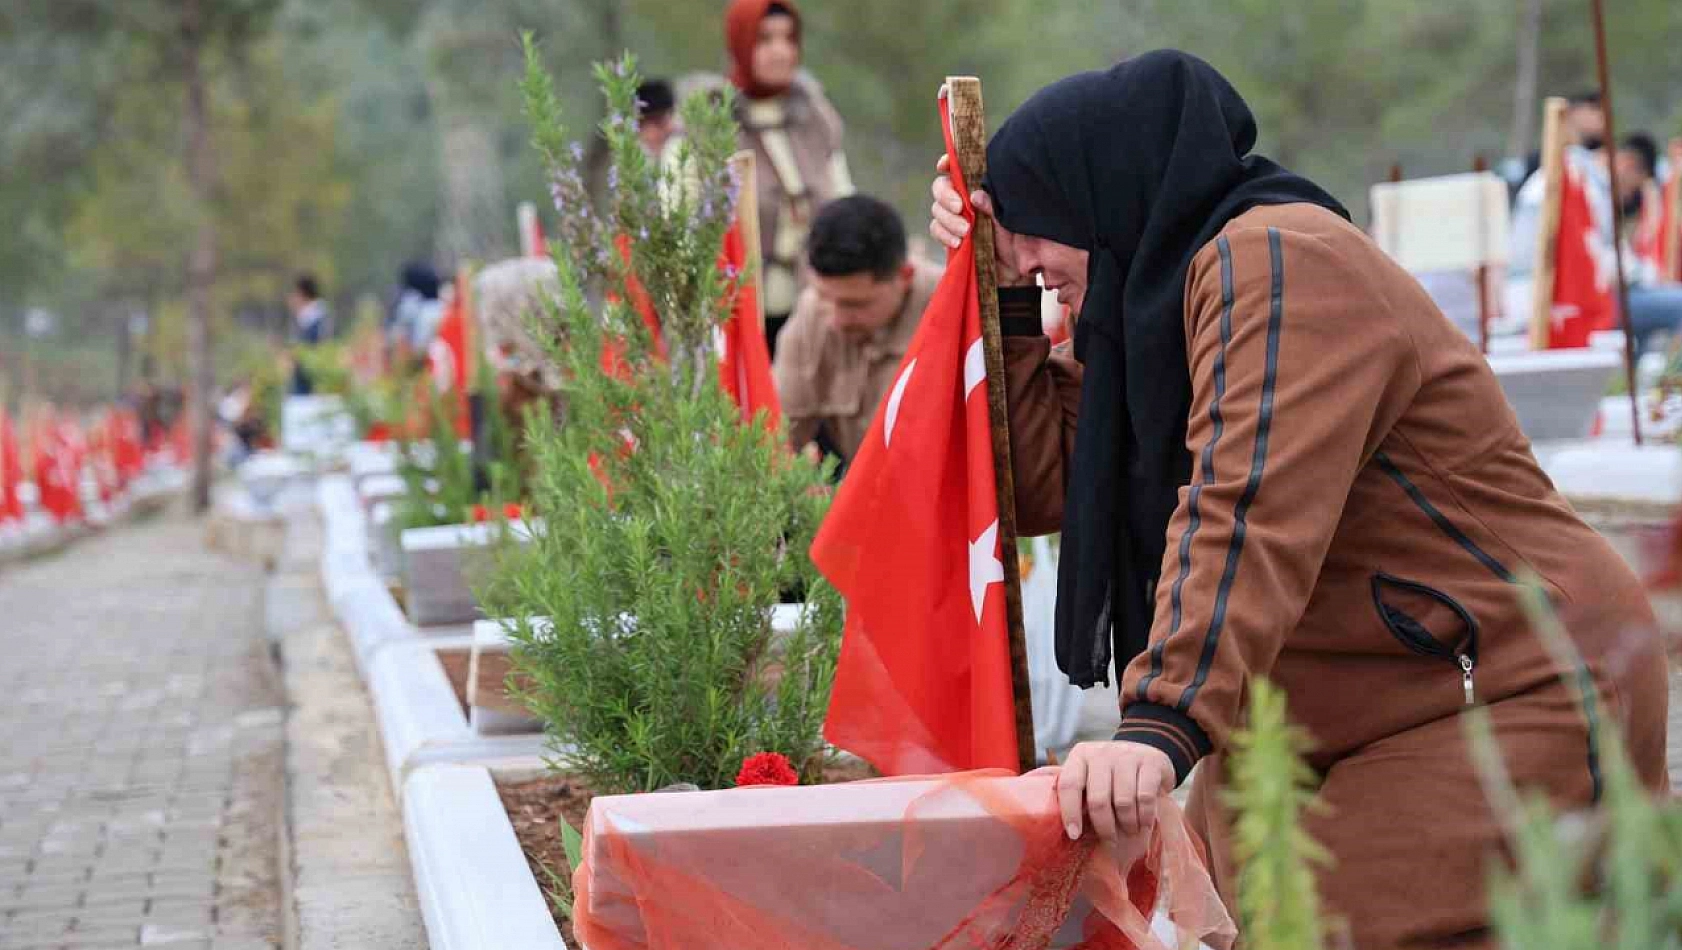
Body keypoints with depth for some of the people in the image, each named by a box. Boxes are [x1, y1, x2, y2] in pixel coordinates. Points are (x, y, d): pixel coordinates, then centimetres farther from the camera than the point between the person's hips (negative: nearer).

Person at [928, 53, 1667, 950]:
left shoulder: (1275, 256, -16)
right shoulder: (1158, 294, 16)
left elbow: (1249, 512, -28)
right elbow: (1040, 484, 11)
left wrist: (1162, 723, -37)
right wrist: (1002, 295, 6)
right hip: (1352, 733, 9)